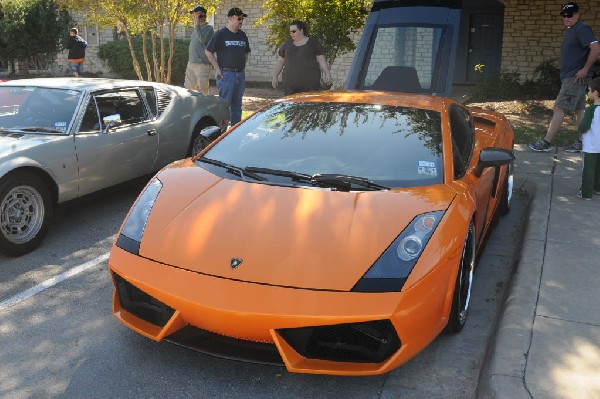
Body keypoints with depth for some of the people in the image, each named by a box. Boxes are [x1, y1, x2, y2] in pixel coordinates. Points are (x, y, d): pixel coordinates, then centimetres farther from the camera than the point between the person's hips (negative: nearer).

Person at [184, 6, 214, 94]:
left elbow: (202, 39, -24)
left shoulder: (208, 28, -6)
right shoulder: (196, 28, 19)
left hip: (202, 64, -9)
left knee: (202, 91, -8)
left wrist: (197, 25, -15)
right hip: (191, 63, 9)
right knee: (188, 89, 10)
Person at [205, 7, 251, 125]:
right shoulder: (221, 34, -4)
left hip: (240, 75, 6)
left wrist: (243, 66, 12)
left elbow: (246, 53, 25)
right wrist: (217, 68, -8)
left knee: (237, 105, 10)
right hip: (226, 74, -6)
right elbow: (208, 52, -4)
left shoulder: (242, 35, 14)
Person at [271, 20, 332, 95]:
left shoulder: (313, 43, 4)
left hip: (310, 83, -2)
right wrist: (275, 77, 14)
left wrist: (327, 73, -10)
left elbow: (321, 59, 1)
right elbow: (280, 61, 16)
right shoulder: (287, 44, 12)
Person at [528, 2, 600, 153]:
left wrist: (585, 69, -20)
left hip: (576, 77, -10)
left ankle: (546, 142, -9)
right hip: (569, 77, 10)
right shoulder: (569, 31, 17)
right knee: (579, 109, 11)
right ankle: (582, 143, 15)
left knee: (559, 108, -11)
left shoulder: (582, 29, -12)